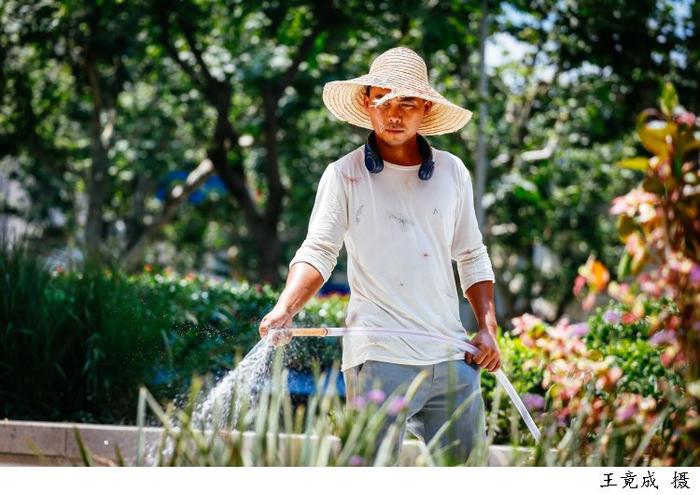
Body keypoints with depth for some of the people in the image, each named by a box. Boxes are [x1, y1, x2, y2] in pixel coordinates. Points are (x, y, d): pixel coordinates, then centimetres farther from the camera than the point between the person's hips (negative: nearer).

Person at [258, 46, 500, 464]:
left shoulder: (452, 172, 12)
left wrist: (488, 328, 9)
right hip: (380, 360, -4)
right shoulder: (345, 175, 1)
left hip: (452, 359, 4)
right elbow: (318, 253, -7)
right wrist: (285, 309, -25)